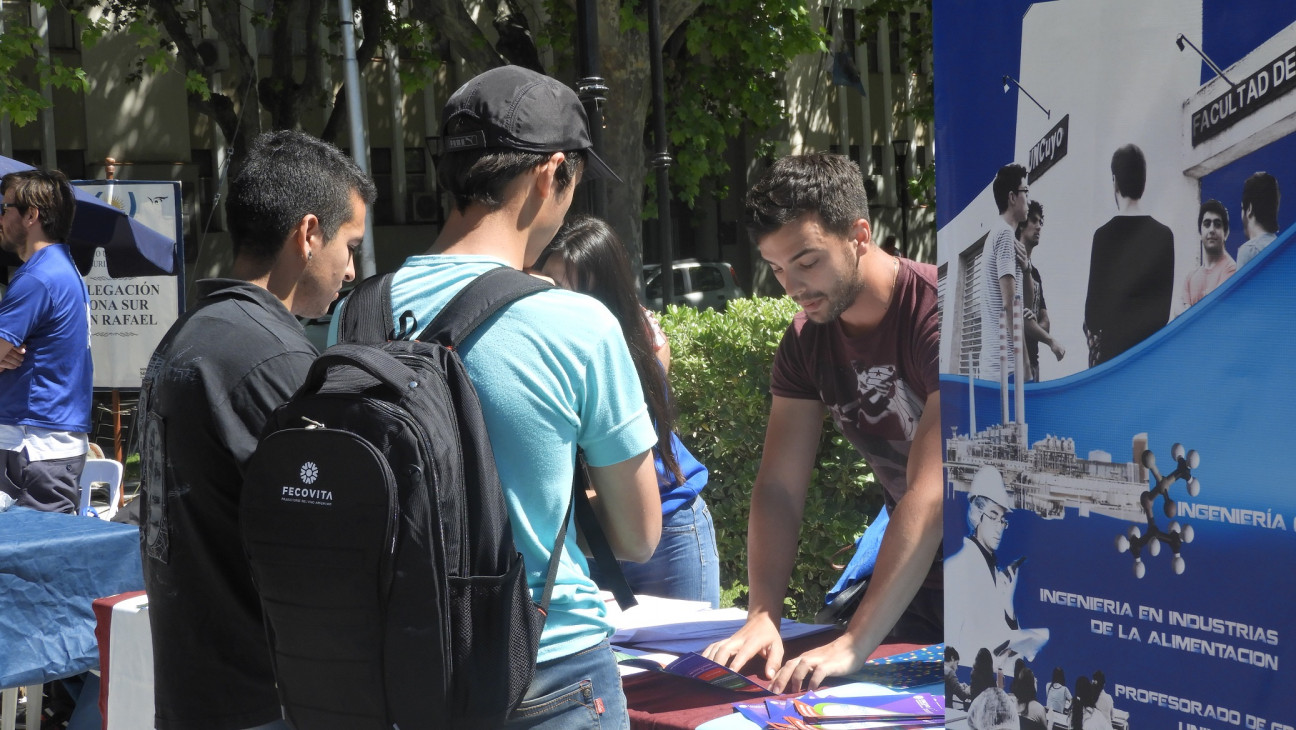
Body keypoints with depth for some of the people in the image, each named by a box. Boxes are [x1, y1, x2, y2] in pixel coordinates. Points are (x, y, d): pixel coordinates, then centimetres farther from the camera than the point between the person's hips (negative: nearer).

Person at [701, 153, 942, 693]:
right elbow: (779, 489, -5)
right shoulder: (806, 340, -2)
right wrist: (762, 617, -21)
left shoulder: (940, 315, -25)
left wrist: (855, 644, -38)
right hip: (912, 564, 6)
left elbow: (930, 494, -33)